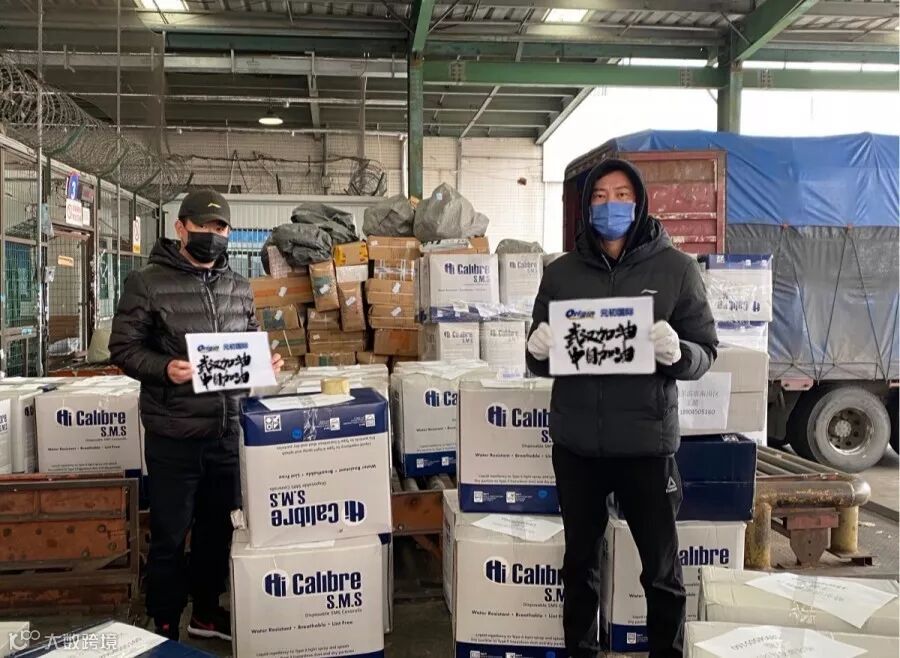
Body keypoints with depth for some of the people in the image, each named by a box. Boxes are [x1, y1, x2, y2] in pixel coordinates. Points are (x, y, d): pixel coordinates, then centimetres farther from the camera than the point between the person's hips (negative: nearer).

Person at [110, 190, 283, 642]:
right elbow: (123, 347, -7)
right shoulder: (147, 283, -6)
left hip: (228, 431, 5)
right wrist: (164, 368, -23)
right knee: (169, 536, 7)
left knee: (218, 529, 18)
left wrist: (265, 362, -2)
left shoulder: (238, 287, 10)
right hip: (174, 435, -5)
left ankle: (206, 613, 37)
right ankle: (165, 629, 25)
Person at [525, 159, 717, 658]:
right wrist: (539, 351, -14)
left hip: (647, 441, -2)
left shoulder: (675, 268, -2)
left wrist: (677, 353, -23)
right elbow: (540, 363, 9)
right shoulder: (561, 272, 5)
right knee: (580, 561, 17)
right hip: (576, 442, 2)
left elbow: (707, 352, -2)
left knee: (661, 567, 10)